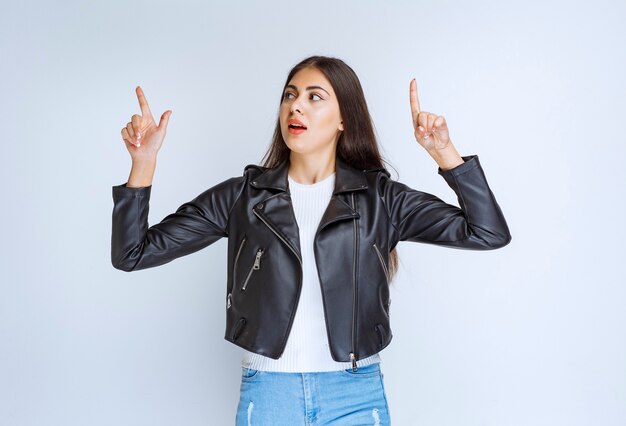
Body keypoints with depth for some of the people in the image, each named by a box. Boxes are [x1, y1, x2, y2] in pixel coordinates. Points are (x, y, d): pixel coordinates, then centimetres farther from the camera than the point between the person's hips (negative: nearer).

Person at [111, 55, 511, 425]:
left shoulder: (380, 198, -2)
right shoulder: (242, 196, -1)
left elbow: (490, 233, -8)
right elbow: (133, 253, -2)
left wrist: (444, 152, -18)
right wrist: (144, 161, -14)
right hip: (266, 393, 1)